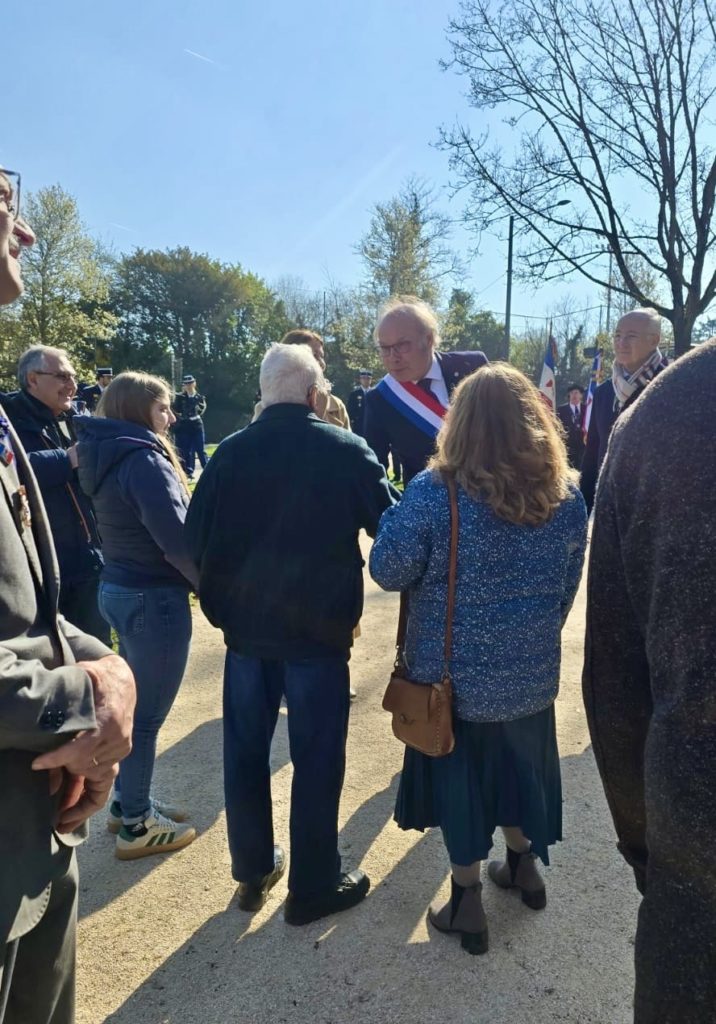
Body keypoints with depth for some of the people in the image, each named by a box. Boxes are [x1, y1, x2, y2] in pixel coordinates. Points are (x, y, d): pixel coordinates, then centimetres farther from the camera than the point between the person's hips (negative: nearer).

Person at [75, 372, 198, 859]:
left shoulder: (110, 455, 10)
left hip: (120, 588, 10)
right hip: (154, 598, -9)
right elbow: (176, 539, -26)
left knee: (133, 705, 20)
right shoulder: (143, 459, -20)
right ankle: (137, 826, 19)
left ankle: (128, 803, 36)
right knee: (146, 716, 4)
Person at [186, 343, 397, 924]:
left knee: (245, 751, 18)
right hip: (318, 629, -3)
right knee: (317, 760, 11)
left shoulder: (230, 452, -4)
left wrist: (223, 604, 10)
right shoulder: (347, 451, -12)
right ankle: (313, 887, 25)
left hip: (246, 626, 4)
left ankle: (252, 872, 34)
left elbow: (198, 538, -2)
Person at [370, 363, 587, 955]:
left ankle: (467, 902, 29)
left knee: (459, 776, 15)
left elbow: (388, 572, -16)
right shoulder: (566, 493, -5)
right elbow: (569, 585, 5)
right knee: (518, 762, 25)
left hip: (455, 672, -4)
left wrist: (394, 516, 0)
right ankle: (524, 865, 46)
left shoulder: (435, 490, -20)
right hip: (532, 671, 4)